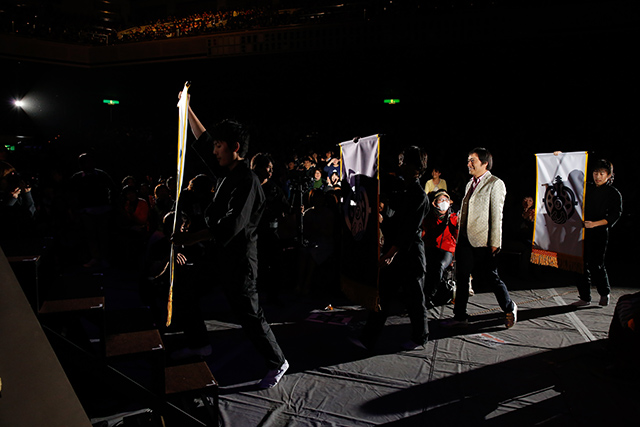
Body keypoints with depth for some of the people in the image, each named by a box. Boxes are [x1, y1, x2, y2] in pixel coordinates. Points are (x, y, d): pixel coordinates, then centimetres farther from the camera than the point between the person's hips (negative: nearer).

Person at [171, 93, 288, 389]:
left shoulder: (247, 181, -19)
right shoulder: (226, 172, 8)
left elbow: (232, 225, -29)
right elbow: (202, 140, 20)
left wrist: (193, 238, -31)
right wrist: (186, 109, 22)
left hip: (239, 259, -9)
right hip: (219, 254, 9)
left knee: (249, 314, -1)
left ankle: (277, 362, 16)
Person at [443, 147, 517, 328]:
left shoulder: (495, 183, -7)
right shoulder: (470, 183, 16)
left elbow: (496, 215, -12)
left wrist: (494, 243, -15)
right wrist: (459, 236, 14)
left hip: (482, 242, -7)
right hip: (465, 240, 7)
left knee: (491, 278, 3)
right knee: (462, 278, 11)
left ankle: (509, 308, 27)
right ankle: (460, 316, 22)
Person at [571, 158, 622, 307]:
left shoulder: (614, 193, 3)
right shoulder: (587, 188, 14)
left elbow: (615, 215, -5)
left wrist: (595, 223, -17)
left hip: (599, 233, -4)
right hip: (582, 231, 4)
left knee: (596, 265, -4)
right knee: (582, 264, 3)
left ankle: (605, 293, 21)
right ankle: (584, 297, 12)